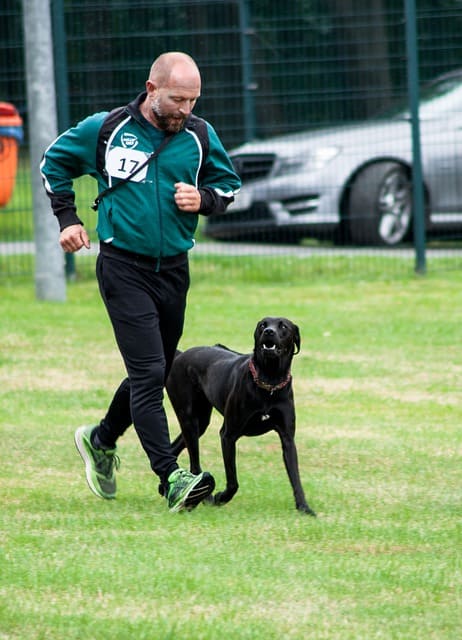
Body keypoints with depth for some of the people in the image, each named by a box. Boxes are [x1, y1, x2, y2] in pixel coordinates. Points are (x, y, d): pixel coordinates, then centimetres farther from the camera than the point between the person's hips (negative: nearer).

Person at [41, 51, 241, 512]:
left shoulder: (199, 136, 2)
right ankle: (171, 478, -17)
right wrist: (67, 219, 3)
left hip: (174, 269, 5)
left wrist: (204, 199, -7)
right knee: (149, 372, -14)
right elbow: (54, 163, 10)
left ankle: (101, 440, 40)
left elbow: (228, 184, 15)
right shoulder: (106, 129, -6)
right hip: (124, 269, -5)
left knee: (153, 372, 15)